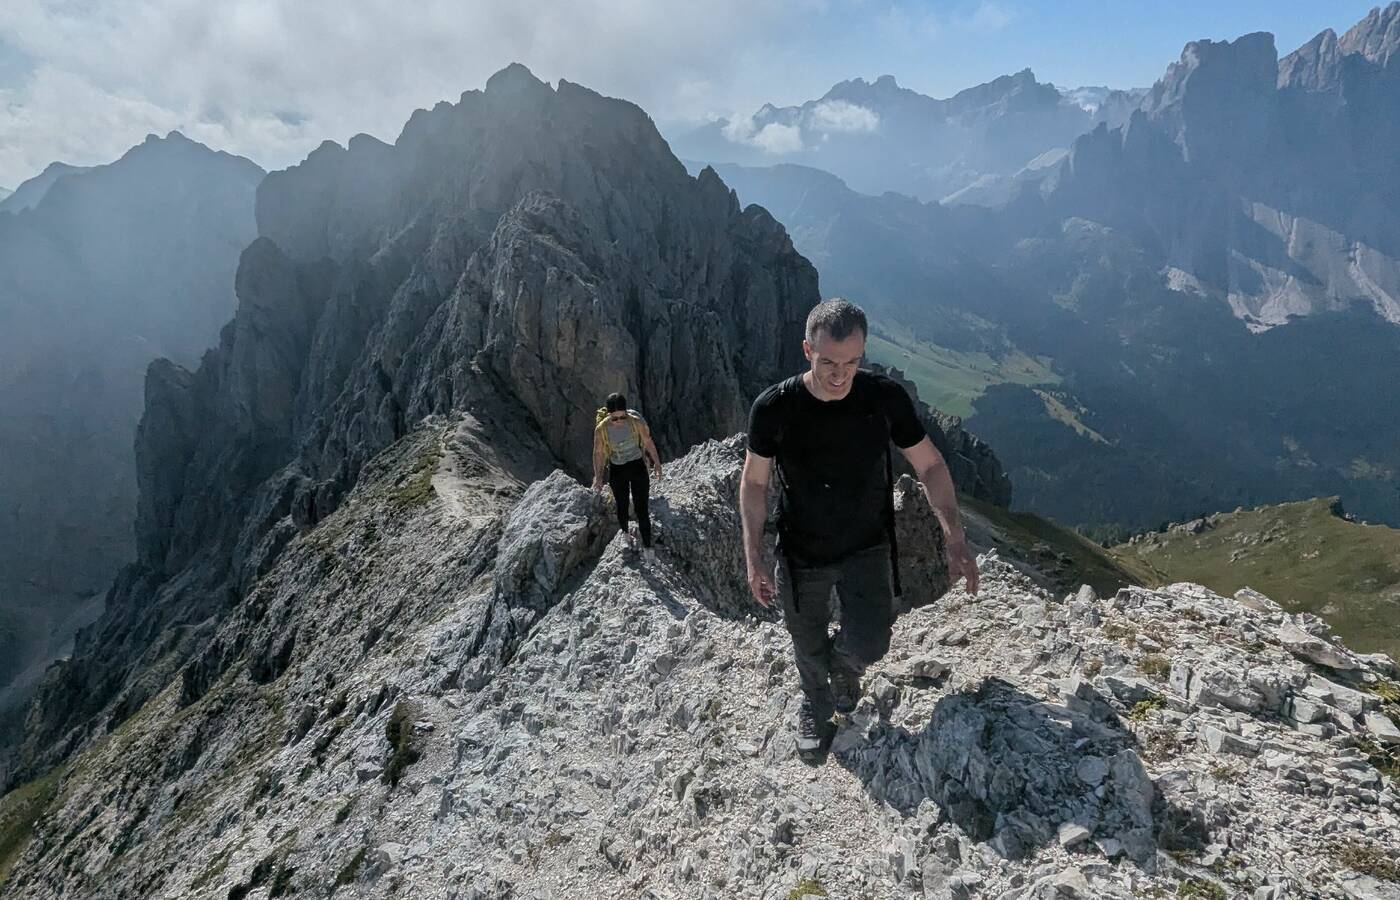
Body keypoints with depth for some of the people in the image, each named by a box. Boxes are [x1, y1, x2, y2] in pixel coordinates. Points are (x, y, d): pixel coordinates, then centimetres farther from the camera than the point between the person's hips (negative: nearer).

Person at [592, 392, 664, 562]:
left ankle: (647, 548, 9)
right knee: (622, 506, 19)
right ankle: (626, 533, 49)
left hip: (637, 467, -1)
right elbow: (598, 453, -6)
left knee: (641, 509, -4)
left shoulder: (636, 422, -21)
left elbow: (648, 442, -5)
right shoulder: (601, 429, -21)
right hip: (617, 471, 1)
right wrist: (598, 476, -5)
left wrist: (657, 462, 6)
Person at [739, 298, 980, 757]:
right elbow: (754, 482, -7)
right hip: (801, 555, 0)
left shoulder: (886, 397, -18)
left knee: (868, 646, -12)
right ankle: (816, 706, 50)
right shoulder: (773, 408, -21)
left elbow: (930, 464, -7)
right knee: (808, 649, 15)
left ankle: (844, 660, 28)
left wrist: (956, 539, -16)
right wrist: (754, 558, -10)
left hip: (867, 549, 0)